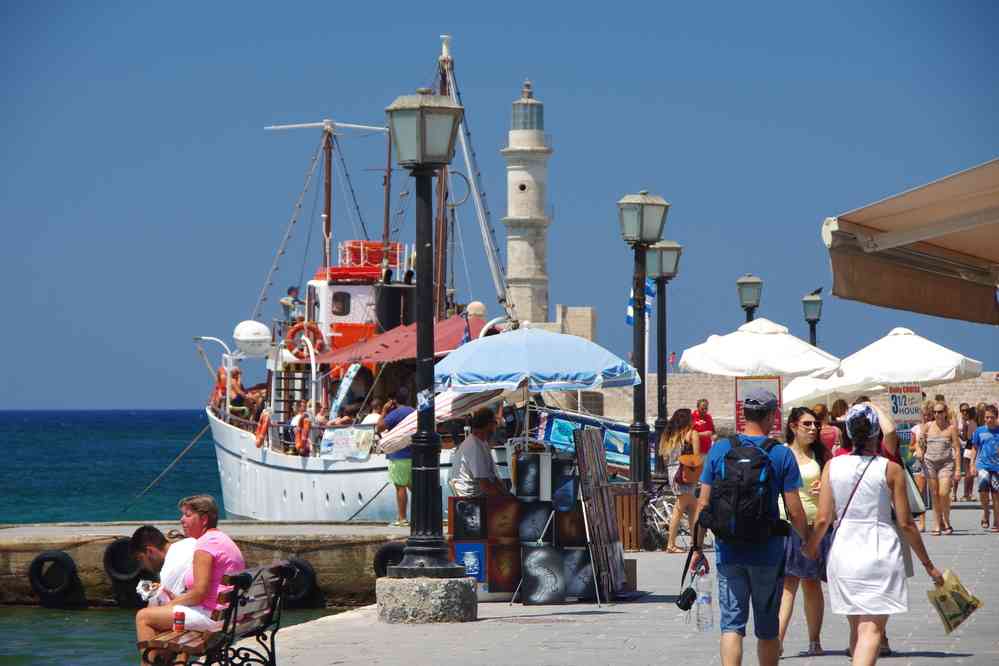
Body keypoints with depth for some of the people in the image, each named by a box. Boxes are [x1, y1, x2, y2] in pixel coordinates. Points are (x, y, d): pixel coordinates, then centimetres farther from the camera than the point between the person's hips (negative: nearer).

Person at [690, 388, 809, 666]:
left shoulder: (719, 450, 1)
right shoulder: (782, 455, -5)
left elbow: (703, 504, 1)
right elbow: (794, 510, -6)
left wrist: (697, 548, 9)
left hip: (728, 551, 1)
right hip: (768, 554, -1)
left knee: (732, 624, 0)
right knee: (767, 628, 12)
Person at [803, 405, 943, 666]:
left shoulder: (832, 466, 0)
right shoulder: (891, 469, -5)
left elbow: (823, 519, -2)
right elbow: (906, 523, -4)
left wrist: (811, 546, 19)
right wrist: (928, 565, 6)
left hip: (843, 552, 3)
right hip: (881, 553, -3)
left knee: (857, 627, 18)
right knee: (872, 629, -7)